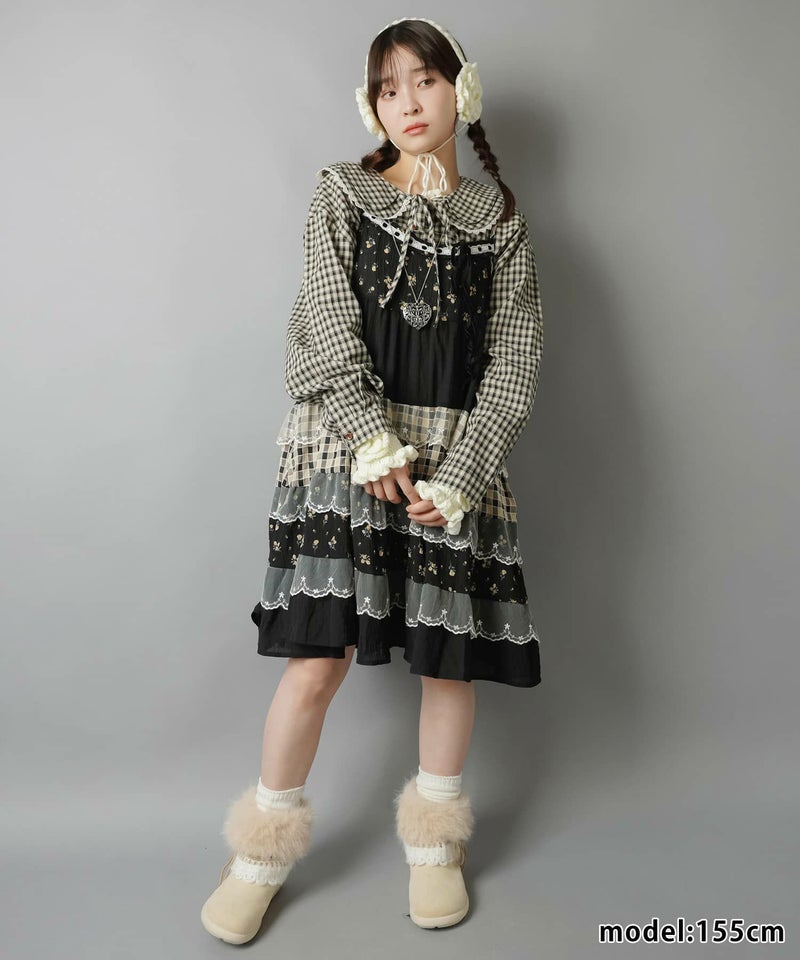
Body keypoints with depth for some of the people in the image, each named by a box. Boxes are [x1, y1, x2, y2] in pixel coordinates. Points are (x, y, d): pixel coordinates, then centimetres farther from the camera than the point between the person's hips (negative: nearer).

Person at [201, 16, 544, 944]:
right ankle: (263, 854, 18)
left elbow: (513, 362, 2)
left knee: (450, 654, 6)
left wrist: (456, 474, -10)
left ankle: (434, 844, 29)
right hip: (346, 442, -1)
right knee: (319, 653, -4)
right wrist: (376, 442, -14)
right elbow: (326, 329, -3)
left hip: (458, 455, 2)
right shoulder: (342, 194, 9)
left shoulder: (500, 222, 11)